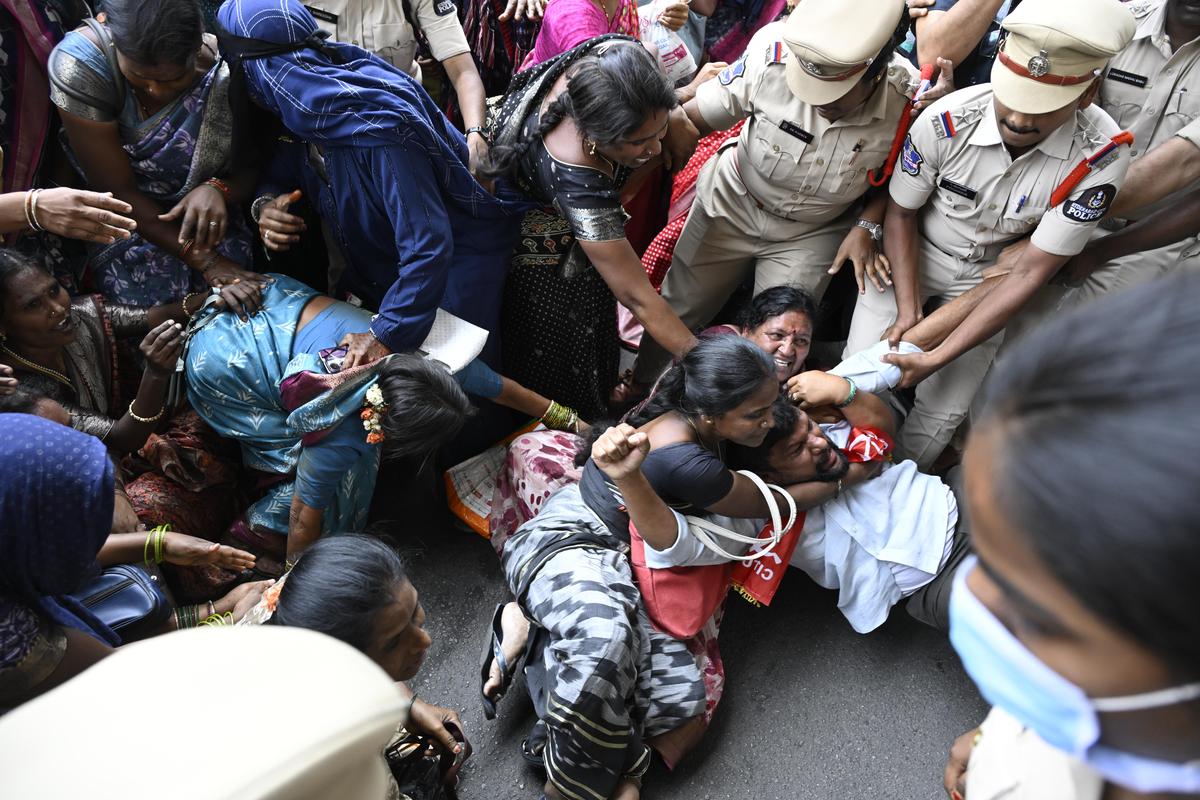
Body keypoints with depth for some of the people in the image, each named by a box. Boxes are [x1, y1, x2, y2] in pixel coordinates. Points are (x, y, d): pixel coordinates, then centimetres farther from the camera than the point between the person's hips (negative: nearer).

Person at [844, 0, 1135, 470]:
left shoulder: (1102, 156, -28)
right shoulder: (945, 121, -29)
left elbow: (1031, 272, -22)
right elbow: (901, 213, -10)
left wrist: (938, 357, -25)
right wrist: (908, 312, -18)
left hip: (991, 279, 0)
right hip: (910, 255, 0)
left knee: (943, 414, -5)